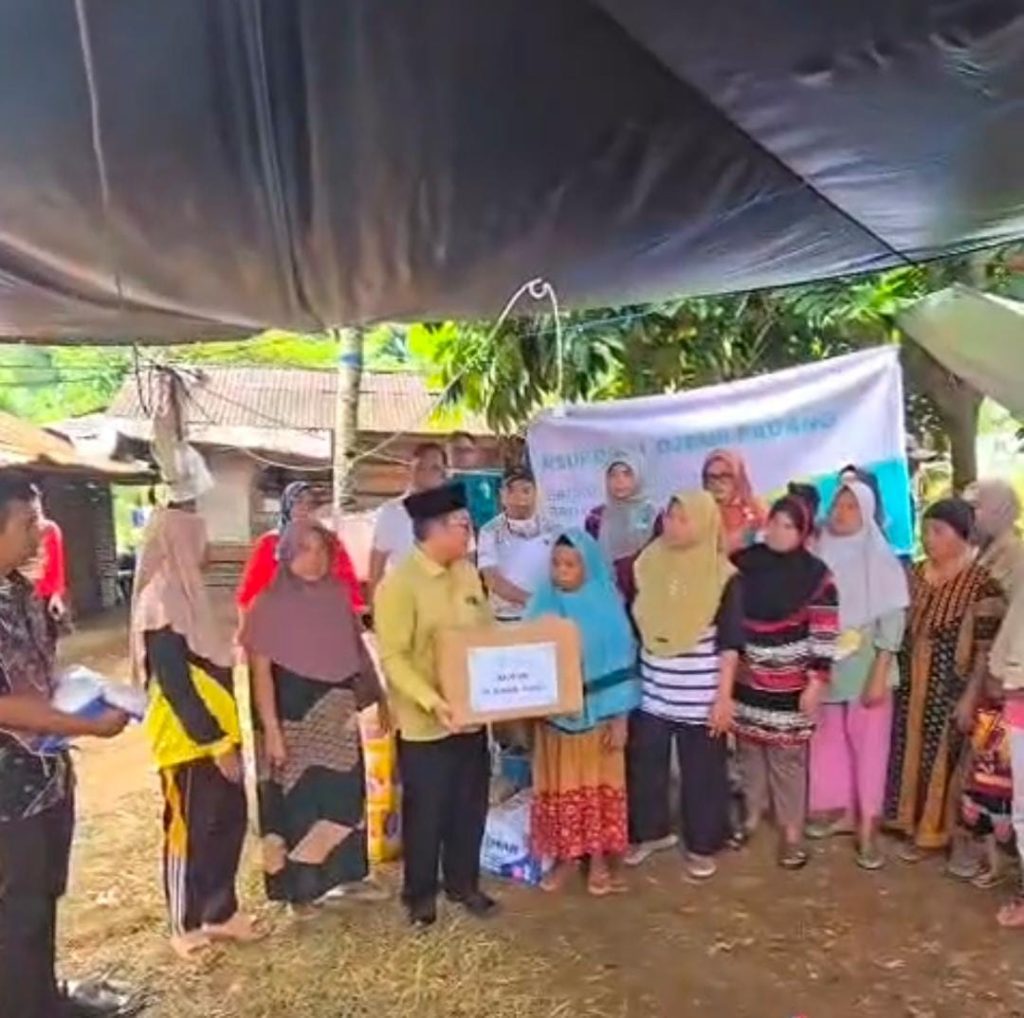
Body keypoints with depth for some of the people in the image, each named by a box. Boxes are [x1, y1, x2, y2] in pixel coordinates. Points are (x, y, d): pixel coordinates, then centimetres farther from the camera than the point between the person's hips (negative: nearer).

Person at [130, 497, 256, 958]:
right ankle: (186, 926, 24)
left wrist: (224, 736, 16)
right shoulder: (160, 604, -20)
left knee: (229, 821, 15)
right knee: (189, 830, 7)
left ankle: (220, 912, 30)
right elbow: (175, 685, -22)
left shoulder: (184, 592, 8)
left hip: (215, 732, 9)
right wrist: (217, 743, -19)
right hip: (190, 738, -8)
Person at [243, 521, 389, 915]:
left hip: (336, 716, 5)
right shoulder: (270, 605, -11)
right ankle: (298, 887, 21)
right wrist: (271, 731, -17)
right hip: (292, 717, -5)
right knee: (297, 799, 5)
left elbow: (355, 653, 9)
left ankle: (346, 874, 29)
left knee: (345, 793, 12)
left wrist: (377, 698, 6)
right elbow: (261, 671, -13)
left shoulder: (337, 596, 1)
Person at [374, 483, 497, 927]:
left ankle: (463, 882, 37)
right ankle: (420, 893, 30)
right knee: (426, 811, 10)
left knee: (470, 805, 18)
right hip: (425, 722, -6)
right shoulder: (399, 582, -17)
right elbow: (393, 657, -20)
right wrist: (432, 701, -30)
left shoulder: (468, 574, 6)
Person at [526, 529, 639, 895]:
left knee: (598, 785, 9)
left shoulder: (607, 608, -10)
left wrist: (620, 719, -8)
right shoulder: (542, 605, -3)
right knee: (559, 787, 10)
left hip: (597, 715, -2)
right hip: (553, 714, 2)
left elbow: (621, 666, -7)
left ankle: (599, 859, 24)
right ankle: (564, 856, 27)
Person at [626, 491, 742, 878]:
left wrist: (723, 697, -11)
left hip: (699, 695, -3)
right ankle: (650, 831, 32)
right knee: (644, 763, 12)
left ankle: (701, 845, 27)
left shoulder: (724, 576, -9)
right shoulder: (648, 564, 1)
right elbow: (630, 624, 8)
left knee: (701, 771, 9)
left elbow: (730, 642, -8)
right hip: (651, 688, 4)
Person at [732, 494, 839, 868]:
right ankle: (753, 814, 33)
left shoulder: (815, 574, -9)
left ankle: (791, 830, 18)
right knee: (749, 749, 14)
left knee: (787, 756, 5)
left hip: (790, 684, -3)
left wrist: (817, 681, -13)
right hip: (746, 679, 4)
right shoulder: (743, 563, 0)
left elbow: (825, 634, -9)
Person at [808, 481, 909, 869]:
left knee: (868, 743, 2)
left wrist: (879, 674, -12)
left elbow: (893, 619, -8)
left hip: (866, 663, -3)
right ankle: (842, 812, 29)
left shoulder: (881, 560, -7)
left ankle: (868, 828, 11)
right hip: (824, 663, 3)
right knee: (830, 740, 12)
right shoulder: (818, 556, 1)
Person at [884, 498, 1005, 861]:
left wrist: (970, 698, -16)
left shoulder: (982, 582, -15)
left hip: (950, 690, -6)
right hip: (912, 684, 6)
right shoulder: (917, 574, 4)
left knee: (943, 757, 6)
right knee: (911, 751, 14)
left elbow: (986, 649, -15)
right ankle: (913, 822, 30)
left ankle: (935, 830, 22)